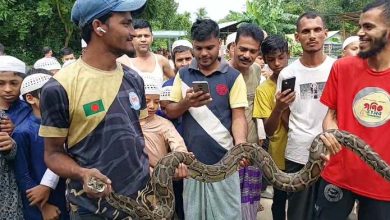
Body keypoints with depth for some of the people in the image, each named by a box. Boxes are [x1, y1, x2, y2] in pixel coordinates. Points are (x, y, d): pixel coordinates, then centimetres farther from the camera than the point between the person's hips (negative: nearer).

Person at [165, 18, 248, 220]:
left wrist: (240, 145, -23)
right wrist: (186, 102, -16)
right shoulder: (183, 75, 6)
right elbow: (170, 112, 5)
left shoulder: (233, 76, -1)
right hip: (192, 160, 2)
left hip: (223, 160, -2)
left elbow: (238, 117, -4)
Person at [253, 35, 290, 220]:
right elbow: (269, 131, -14)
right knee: (280, 200, 12)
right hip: (281, 155, -1)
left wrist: (285, 111, -17)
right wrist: (278, 107, -32)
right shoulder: (264, 89, -8)